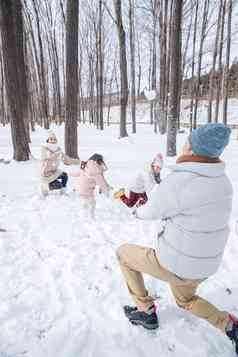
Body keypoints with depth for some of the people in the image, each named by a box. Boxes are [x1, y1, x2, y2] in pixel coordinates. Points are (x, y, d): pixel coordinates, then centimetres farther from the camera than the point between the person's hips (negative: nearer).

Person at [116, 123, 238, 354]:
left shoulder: (176, 183, -28)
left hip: (174, 265, -7)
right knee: (185, 298, 38)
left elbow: (151, 211, -11)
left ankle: (146, 312, 25)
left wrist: (139, 212, 12)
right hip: (205, 264, 7)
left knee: (124, 253, 17)